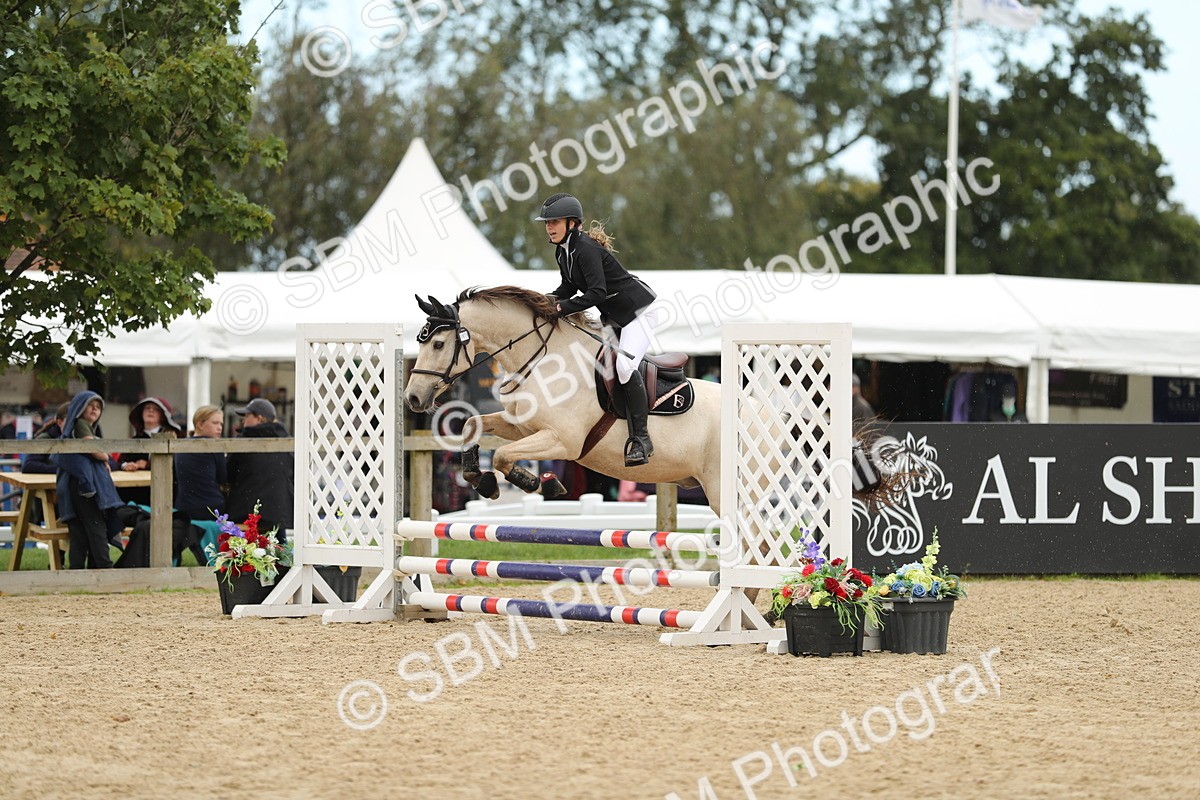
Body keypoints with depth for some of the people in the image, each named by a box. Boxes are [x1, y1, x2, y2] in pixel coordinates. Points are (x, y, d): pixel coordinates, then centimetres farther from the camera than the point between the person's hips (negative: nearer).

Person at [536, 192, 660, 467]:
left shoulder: (586, 248, -25)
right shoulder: (562, 252, 4)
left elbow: (597, 293, -31)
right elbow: (570, 287, 15)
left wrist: (562, 307, -29)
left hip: (638, 308, -11)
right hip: (612, 314, 11)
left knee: (625, 365, -25)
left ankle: (641, 439, -23)